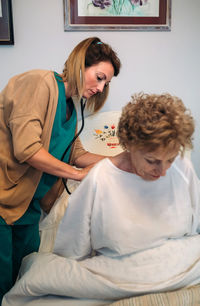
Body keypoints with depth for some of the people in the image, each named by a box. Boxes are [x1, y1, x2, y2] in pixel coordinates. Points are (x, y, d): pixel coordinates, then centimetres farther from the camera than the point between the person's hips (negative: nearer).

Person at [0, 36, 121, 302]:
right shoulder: (40, 82, -17)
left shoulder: (70, 106, 12)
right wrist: (79, 174, -18)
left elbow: (75, 153, 12)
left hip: (29, 203, 9)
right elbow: (26, 149, -25)